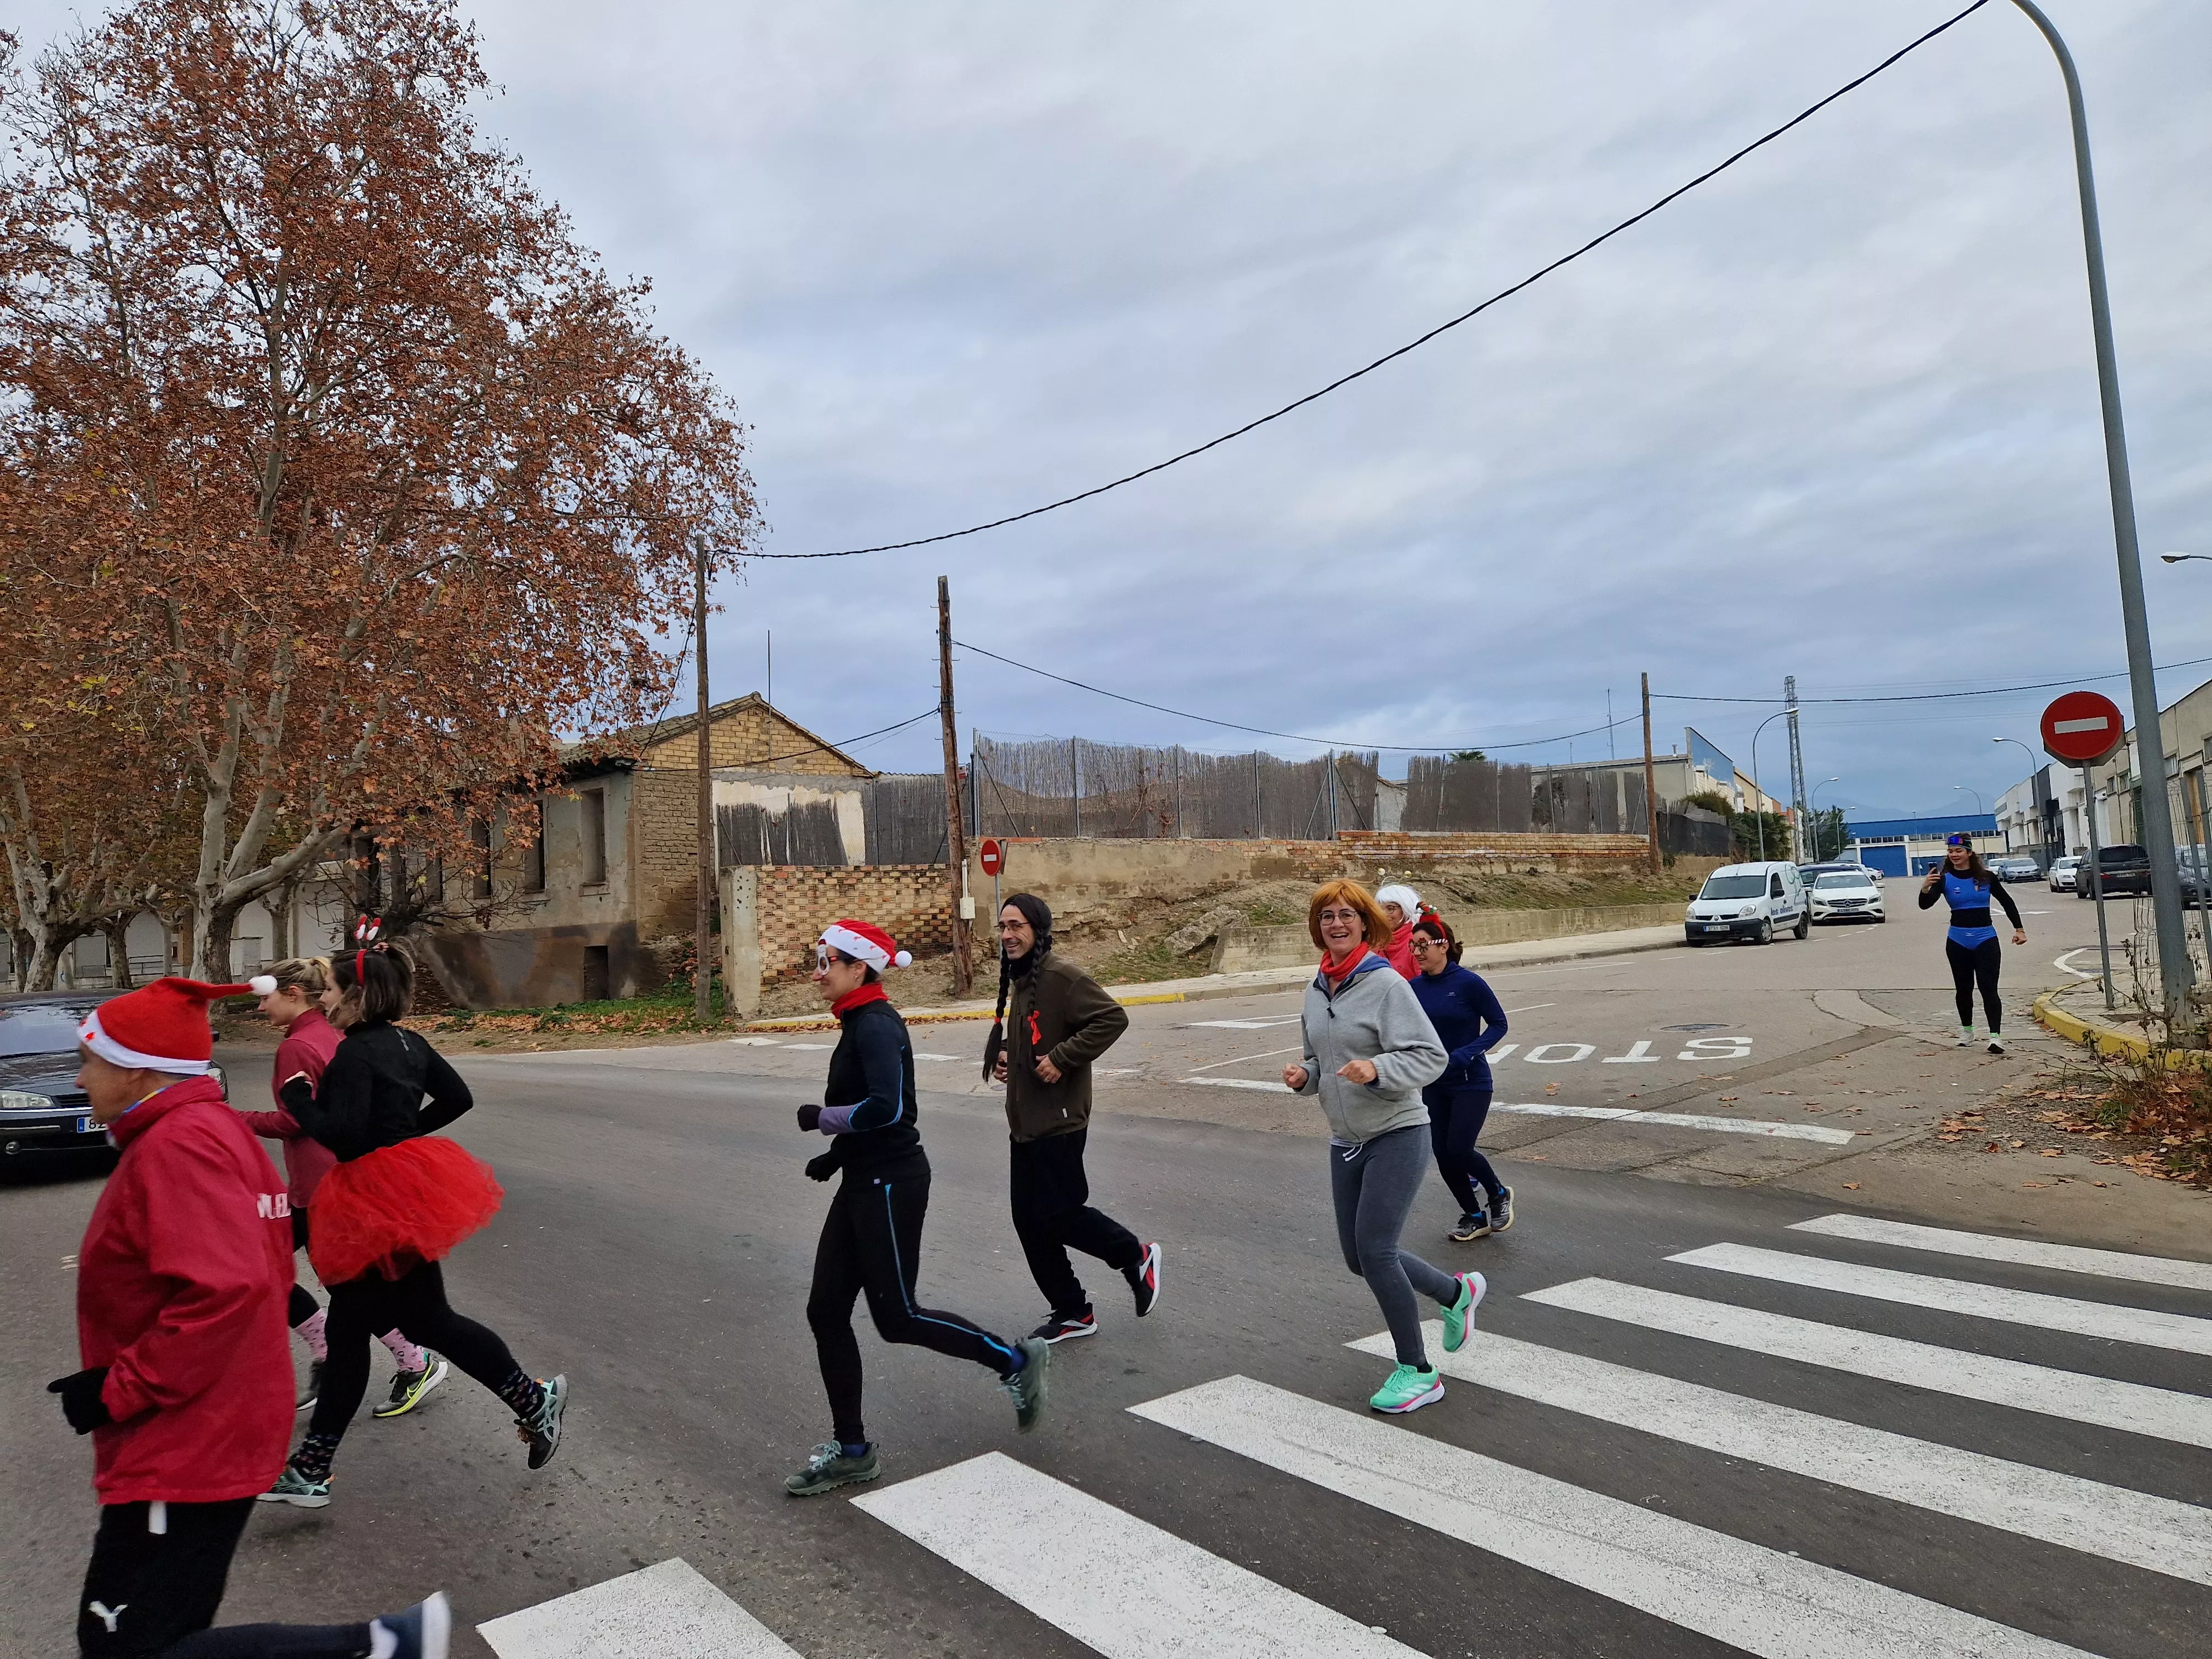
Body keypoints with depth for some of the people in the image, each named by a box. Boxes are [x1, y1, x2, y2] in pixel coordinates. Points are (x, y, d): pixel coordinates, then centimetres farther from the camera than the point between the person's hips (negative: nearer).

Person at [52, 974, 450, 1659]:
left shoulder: (176, 1145, -20)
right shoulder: (211, 1129, 11)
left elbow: (223, 1291, -31)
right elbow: (249, 1270, 17)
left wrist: (118, 1391, -20)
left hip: (183, 1448, -10)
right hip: (199, 1435, 10)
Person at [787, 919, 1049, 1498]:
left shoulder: (877, 1026, -19)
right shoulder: (858, 1024, 11)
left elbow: (887, 1107, -32)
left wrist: (821, 1118, -18)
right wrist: (836, 1153, 8)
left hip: (890, 1186, -10)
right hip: (865, 1183, 10)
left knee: (896, 1316, 1)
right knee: (826, 1310, 9)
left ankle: (1015, 1362, 18)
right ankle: (851, 1448, 21)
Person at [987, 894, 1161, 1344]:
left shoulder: (1060, 975, -16)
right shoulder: (1020, 978, 12)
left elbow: (1112, 1018, -24)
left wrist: (1062, 1058, -24)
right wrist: (1007, 1056, 10)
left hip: (1057, 1121, -9)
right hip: (1024, 1122, 9)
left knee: (1059, 1213, -3)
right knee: (1029, 1221, 10)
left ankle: (1136, 1257, 22)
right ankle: (1071, 1313, 24)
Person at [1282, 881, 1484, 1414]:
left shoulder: (1386, 984, -15)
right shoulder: (1316, 992, 6)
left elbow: (1432, 1056, -18)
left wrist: (1377, 1069, -32)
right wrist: (1305, 1076, -3)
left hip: (1397, 1135, -8)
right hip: (1345, 1140, 8)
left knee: (1374, 1250, -10)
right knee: (1358, 1257, 12)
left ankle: (1417, 1372, 10)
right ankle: (1456, 1292, 37)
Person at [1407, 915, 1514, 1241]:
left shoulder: (1468, 982, -15)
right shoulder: (1415, 988, -1)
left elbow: (1499, 1024, -10)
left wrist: (1464, 1054, -21)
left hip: (1471, 1083, -5)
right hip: (1434, 1085, 5)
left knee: (1459, 1150, -10)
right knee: (1443, 1155, 5)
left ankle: (1499, 1193, 22)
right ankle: (1475, 1217, 26)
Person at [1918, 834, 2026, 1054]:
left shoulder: (1985, 877, 0)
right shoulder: (1944, 878, -2)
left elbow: (2007, 902, 12)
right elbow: (1925, 905, -13)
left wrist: (2019, 929, 8)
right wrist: (1926, 888, -33)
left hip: (1985, 939, -1)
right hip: (1958, 941, 1)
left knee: (1989, 988, -9)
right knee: (1963, 989, 11)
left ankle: (1996, 1036, -13)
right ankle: (1966, 1031, 26)